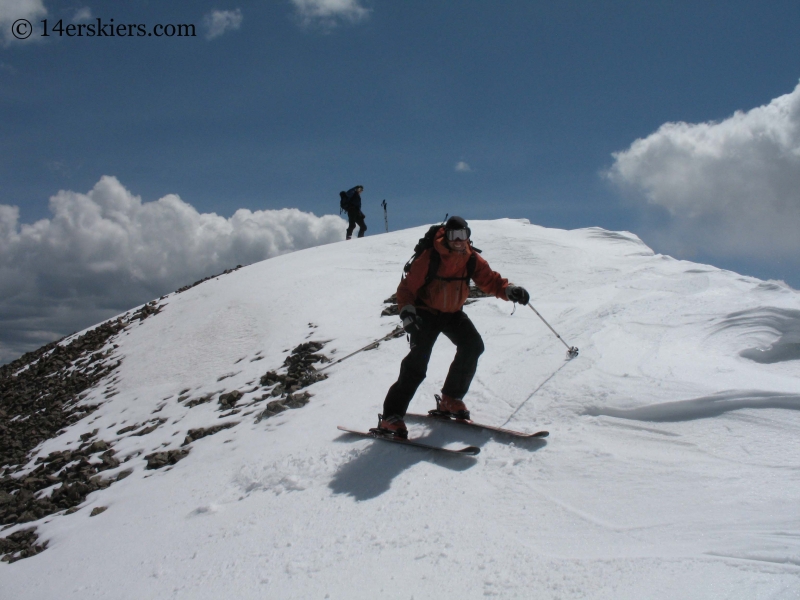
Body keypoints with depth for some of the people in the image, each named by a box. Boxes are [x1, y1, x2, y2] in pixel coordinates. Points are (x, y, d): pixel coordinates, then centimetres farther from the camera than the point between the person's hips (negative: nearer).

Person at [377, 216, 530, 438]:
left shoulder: (473, 259, -5)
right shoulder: (429, 257, -19)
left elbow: (490, 280, -7)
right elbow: (407, 287, -17)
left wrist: (510, 290, -28)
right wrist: (407, 311, -32)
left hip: (453, 313, 6)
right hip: (426, 312, -5)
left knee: (473, 346, -10)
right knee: (417, 362, -18)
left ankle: (450, 399, 9)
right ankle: (391, 417, -16)